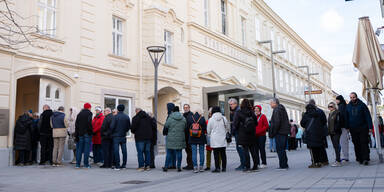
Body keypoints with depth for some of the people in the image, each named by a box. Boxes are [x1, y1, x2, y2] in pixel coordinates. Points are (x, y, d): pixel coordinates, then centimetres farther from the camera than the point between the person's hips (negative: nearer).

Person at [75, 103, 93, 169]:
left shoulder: (79, 114, 14)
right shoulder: (89, 113, -4)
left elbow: (76, 124, 12)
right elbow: (89, 123, -17)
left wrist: (76, 135, 14)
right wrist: (90, 131, -8)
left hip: (80, 134, 5)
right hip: (87, 133, -5)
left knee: (79, 149, 9)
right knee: (86, 149, -2)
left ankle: (77, 164, 9)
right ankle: (86, 164, -1)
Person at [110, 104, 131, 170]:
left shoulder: (116, 116, -11)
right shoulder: (127, 117, 3)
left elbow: (112, 126, -12)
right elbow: (129, 127, 7)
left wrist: (112, 132, 7)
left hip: (116, 136, -4)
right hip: (123, 136, 4)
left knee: (116, 150, -1)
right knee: (124, 150, 8)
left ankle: (117, 165, -2)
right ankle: (124, 165, 13)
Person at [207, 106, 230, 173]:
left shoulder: (211, 119, -6)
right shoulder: (224, 118, 1)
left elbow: (208, 130, 2)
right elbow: (228, 128, 13)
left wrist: (209, 135, 21)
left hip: (214, 140, -3)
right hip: (222, 140, 3)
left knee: (216, 154, 0)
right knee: (223, 153, 9)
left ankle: (217, 168, 0)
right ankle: (224, 167, 14)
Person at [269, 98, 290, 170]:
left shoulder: (276, 110, -13)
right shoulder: (282, 109, 19)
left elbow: (277, 122, -21)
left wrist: (273, 133, -16)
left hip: (280, 132, -10)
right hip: (285, 132, 10)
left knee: (280, 149, -6)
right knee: (282, 149, 16)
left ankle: (283, 166, -5)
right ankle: (285, 165, 21)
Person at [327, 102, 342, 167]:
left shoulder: (337, 113, -7)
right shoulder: (330, 114, 18)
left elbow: (338, 122, -15)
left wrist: (335, 130, -20)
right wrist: (329, 131, 15)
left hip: (336, 132, -8)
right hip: (331, 132, 8)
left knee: (336, 146, -11)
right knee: (335, 146, 10)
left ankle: (338, 161, -11)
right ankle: (338, 160, 16)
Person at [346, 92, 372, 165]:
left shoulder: (362, 105, 0)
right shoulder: (348, 106, 8)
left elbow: (368, 116, -2)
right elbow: (346, 117, 12)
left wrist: (370, 126, -9)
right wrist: (347, 127, 4)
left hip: (363, 128, -3)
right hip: (353, 129, 3)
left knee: (364, 143, -6)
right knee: (356, 144, 5)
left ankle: (365, 159, -7)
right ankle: (359, 158, 12)